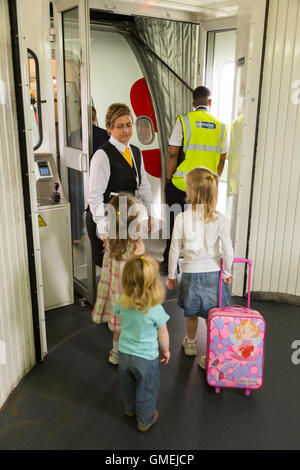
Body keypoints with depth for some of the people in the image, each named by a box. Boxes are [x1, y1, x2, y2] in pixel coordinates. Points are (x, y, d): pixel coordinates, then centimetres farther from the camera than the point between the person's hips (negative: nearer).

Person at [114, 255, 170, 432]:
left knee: (128, 384, 28)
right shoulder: (156, 310, -28)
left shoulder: (123, 304, -18)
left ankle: (130, 409, 53)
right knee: (146, 389, 20)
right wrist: (166, 350, 5)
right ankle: (145, 419, 39)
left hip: (124, 353, 5)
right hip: (146, 357, -4)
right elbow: (163, 335, -13)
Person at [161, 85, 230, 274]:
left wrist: (168, 179, 1)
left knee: (175, 223, 9)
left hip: (180, 183, -3)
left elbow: (173, 154, -9)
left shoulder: (184, 121, -5)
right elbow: (222, 159, 7)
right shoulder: (221, 126, 5)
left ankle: (169, 263, 18)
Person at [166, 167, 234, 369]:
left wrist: (172, 275, 7)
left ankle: (191, 344, 46)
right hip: (213, 272, -1)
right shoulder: (221, 219, -15)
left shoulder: (182, 218, -14)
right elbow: (228, 252, -12)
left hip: (191, 272, 1)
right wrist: (226, 273, 6)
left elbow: (175, 250, -7)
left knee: (191, 313, 22)